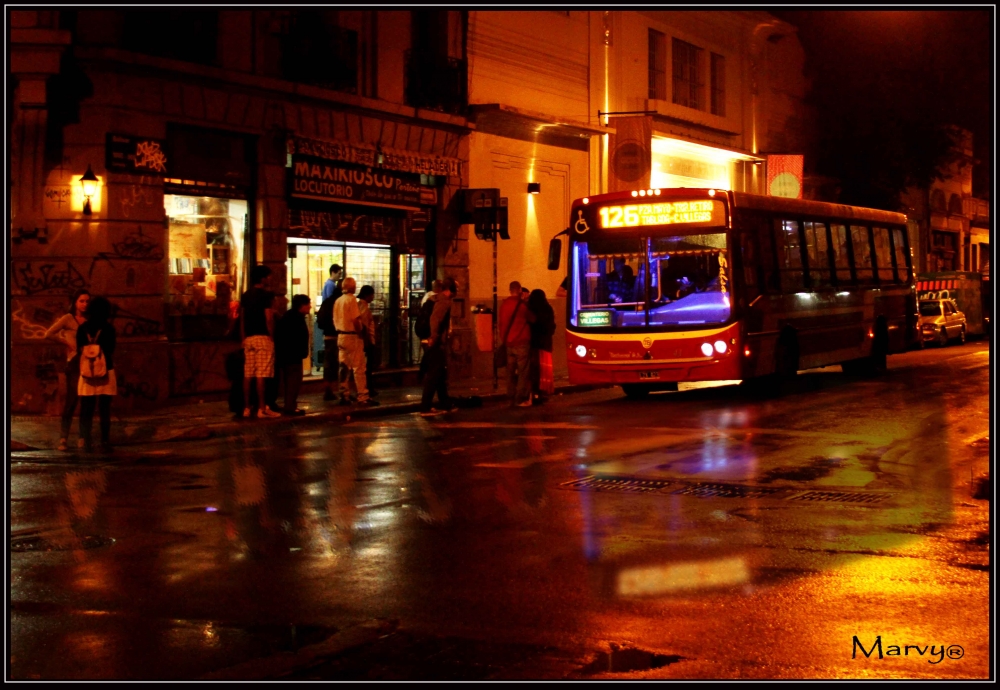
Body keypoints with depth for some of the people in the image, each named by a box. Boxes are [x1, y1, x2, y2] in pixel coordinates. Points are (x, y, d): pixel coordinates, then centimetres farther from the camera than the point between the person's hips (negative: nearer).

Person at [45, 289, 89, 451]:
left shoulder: (89, 320, 13)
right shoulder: (68, 318, 0)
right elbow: (48, 334, -6)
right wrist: (67, 342, -5)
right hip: (74, 363, -4)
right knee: (71, 400, -6)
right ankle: (63, 438, -2)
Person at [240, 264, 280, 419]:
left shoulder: (246, 295, 12)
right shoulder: (265, 295, -8)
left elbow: (242, 319, 14)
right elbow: (269, 318, -15)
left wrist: (243, 338, 18)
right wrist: (272, 336, -5)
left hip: (248, 338, 7)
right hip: (263, 337, -7)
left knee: (248, 374, 7)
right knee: (261, 375, -6)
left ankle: (246, 408, 9)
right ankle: (262, 408, -5)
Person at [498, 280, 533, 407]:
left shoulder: (504, 305, 6)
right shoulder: (522, 304, -11)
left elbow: (502, 323, 12)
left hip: (508, 342, 6)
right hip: (521, 342, -6)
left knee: (511, 371, 9)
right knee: (523, 372, -4)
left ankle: (511, 398, 11)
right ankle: (521, 399, -7)